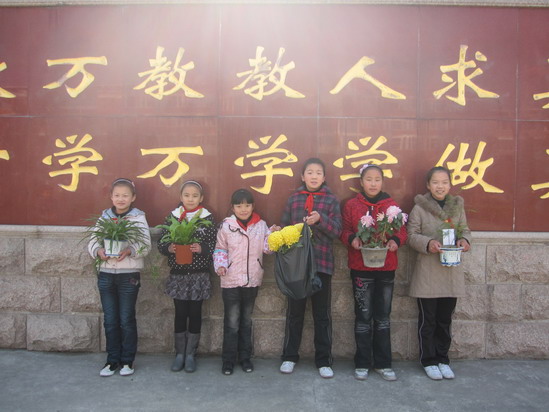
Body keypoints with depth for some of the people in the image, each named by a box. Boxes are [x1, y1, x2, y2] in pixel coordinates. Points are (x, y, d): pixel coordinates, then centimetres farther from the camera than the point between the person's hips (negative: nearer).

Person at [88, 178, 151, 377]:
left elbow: (145, 245, -11)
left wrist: (130, 250, -30)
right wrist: (98, 251, -18)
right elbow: (92, 241, 4)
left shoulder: (138, 217, -3)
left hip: (129, 276, -3)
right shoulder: (104, 217, 7)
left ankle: (127, 360, 21)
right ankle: (112, 359, 25)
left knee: (127, 320, 6)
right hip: (106, 275, 3)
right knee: (110, 320, 11)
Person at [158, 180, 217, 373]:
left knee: (195, 313, 8)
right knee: (180, 313, 8)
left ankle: (190, 354, 22)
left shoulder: (208, 218, -2)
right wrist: (169, 248, -18)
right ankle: (179, 353, 23)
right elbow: (161, 243, 3)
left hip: (199, 275, -1)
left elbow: (215, 245, -4)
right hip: (178, 274, 1)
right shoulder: (172, 217, 2)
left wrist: (201, 248, -22)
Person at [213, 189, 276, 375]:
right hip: (231, 281, -2)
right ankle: (228, 359, 16)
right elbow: (220, 249, 1)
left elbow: (266, 248, 0)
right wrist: (220, 265, -14)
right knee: (232, 322, 3)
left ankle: (245, 357, 28)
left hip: (252, 281, 3)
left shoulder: (261, 225, 1)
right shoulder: (226, 225, -5)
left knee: (246, 320, 16)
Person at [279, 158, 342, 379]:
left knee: (322, 314, 8)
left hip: (322, 263, -1)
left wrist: (320, 219, -22)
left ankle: (324, 360, 20)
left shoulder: (331, 200, 2)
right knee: (294, 311, 11)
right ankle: (289, 357, 25)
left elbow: (337, 230, -6)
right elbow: (284, 227, 4)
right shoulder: (293, 199, 6)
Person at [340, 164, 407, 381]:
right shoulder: (352, 205, 1)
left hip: (386, 267, 2)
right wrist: (352, 239, -19)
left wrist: (396, 241, -16)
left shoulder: (391, 205, 4)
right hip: (360, 267, -1)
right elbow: (345, 231, 2)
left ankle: (383, 363, 23)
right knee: (363, 316, 6)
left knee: (383, 316, 11)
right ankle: (362, 363, 19)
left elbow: (402, 230, 5)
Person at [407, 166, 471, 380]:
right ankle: (429, 361, 22)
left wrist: (464, 240, -9)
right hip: (427, 272, -4)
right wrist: (428, 243, -24)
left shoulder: (457, 206, 7)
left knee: (445, 319, 14)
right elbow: (412, 235, -7)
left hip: (451, 272, 4)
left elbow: (465, 229, 12)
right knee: (428, 320, 7)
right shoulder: (419, 208, -6)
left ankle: (442, 359, 29)